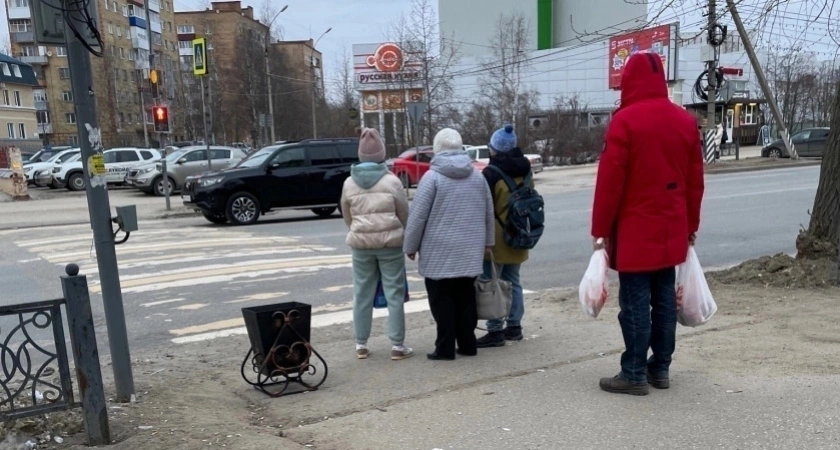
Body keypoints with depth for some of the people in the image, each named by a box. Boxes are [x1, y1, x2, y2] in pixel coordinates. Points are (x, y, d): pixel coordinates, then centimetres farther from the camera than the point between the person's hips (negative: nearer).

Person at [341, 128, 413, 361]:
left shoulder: (349, 183, 2)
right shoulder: (391, 181, -6)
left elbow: (347, 216, 10)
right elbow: (404, 214, 0)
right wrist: (404, 238, 15)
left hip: (360, 243, 3)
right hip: (390, 242, -2)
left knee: (362, 294, 10)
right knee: (394, 294, 3)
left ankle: (361, 345, 18)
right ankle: (397, 346, 7)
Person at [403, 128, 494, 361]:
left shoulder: (432, 177, -10)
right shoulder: (477, 176, 7)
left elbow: (417, 216, -11)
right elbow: (489, 212, 13)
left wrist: (410, 246, 0)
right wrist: (487, 241, 24)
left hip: (440, 251, -5)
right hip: (470, 250, 5)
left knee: (442, 300, 2)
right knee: (465, 298, 13)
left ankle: (445, 347, 5)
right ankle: (467, 344, 19)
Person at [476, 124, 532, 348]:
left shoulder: (491, 173, -16)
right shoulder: (524, 171, 8)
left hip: (497, 239, -8)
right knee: (513, 282, 16)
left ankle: (496, 331, 0)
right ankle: (514, 326, 23)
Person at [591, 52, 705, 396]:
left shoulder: (625, 120, -12)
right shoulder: (685, 121, 9)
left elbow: (610, 180, -14)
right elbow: (695, 180, 12)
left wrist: (600, 230, -8)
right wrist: (691, 225, 19)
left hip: (635, 230, -7)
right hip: (671, 230, 7)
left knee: (635, 303, -2)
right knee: (664, 298, 12)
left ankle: (634, 375, 4)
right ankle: (660, 368, 21)